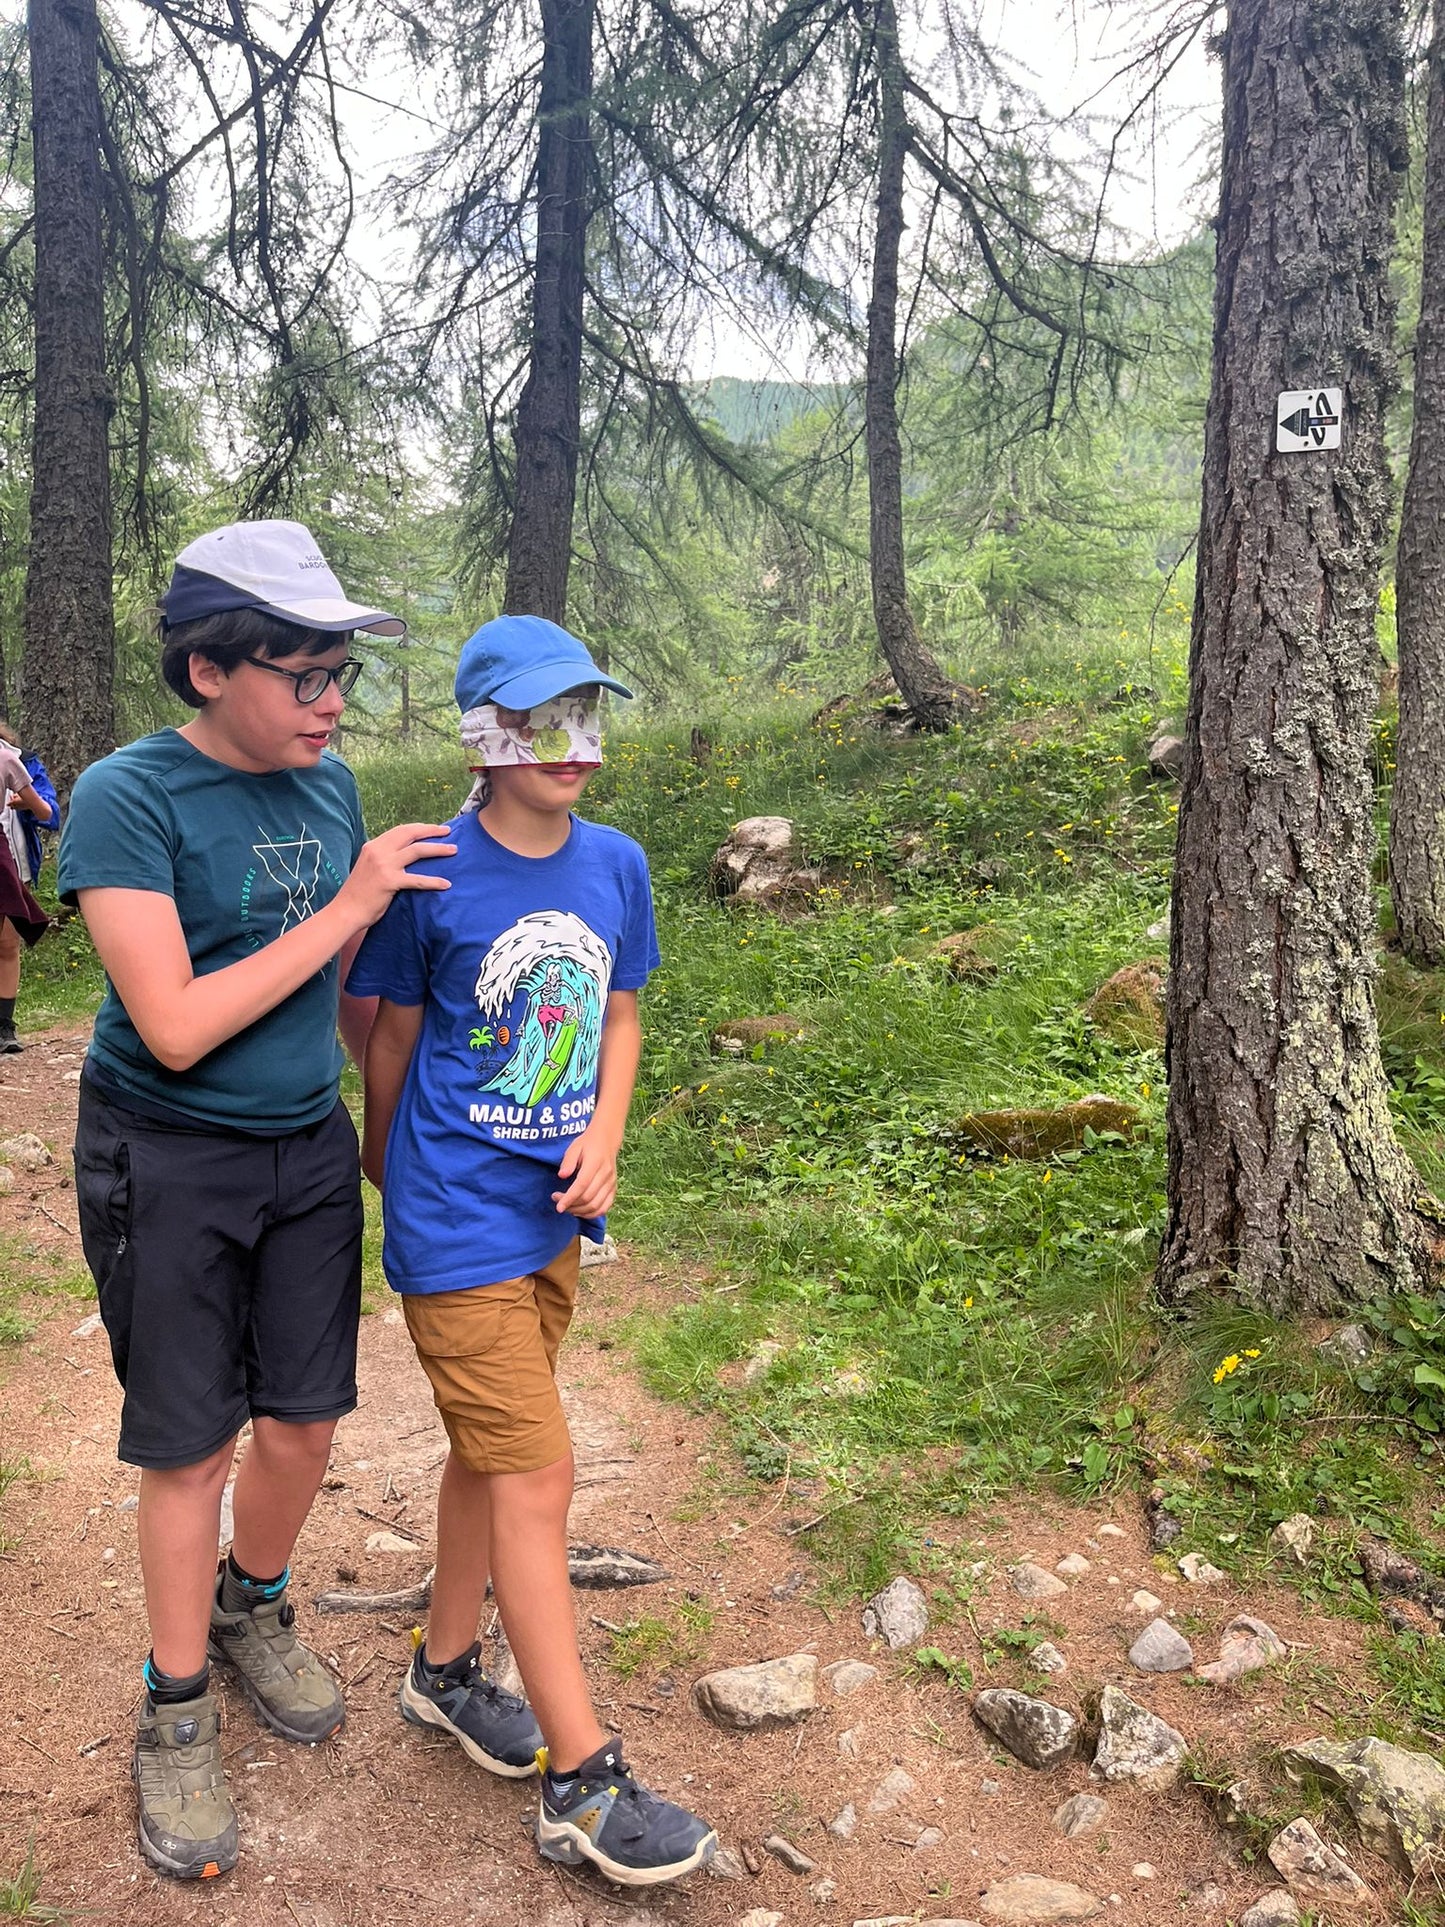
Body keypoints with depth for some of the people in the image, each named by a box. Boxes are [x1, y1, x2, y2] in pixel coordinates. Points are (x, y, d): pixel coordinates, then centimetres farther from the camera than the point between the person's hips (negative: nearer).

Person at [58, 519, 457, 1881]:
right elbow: (176, 1026, -25)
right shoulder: (128, 798, -18)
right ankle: (175, 1714, 31)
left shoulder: (329, 786, 0)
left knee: (304, 1420, 12)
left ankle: (252, 1614, 42)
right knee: (189, 1446, 7)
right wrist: (346, 908, -23)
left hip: (311, 1151, 5)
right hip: (168, 1166, -5)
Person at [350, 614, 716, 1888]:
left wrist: (604, 1132, -5)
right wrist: (391, 1158, 11)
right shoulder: (431, 877, -15)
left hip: (554, 1214, 6)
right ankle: (582, 1785, 12)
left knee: (489, 1452, 20)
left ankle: (447, 1672, 42)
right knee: (537, 1475, -2)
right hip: (458, 1225, -5)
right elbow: (393, 1036, -2)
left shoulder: (615, 863, 0)